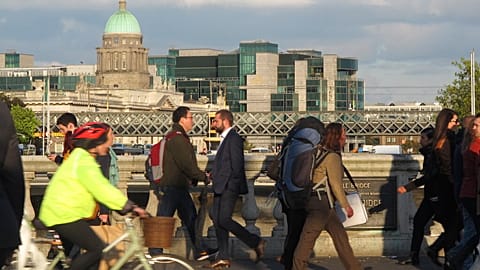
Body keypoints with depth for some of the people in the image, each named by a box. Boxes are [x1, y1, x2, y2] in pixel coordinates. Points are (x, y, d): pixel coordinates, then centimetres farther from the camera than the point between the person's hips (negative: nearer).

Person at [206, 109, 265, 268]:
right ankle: (223, 257, 8)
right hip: (221, 188, 10)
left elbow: (237, 165, -17)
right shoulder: (225, 139, 19)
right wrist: (213, 174, 7)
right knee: (217, 219, 6)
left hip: (229, 188, -10)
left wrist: (232, 185, -14)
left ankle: (256, 242, -2)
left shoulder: (234, 139, -12)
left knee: (224, 220, -14)